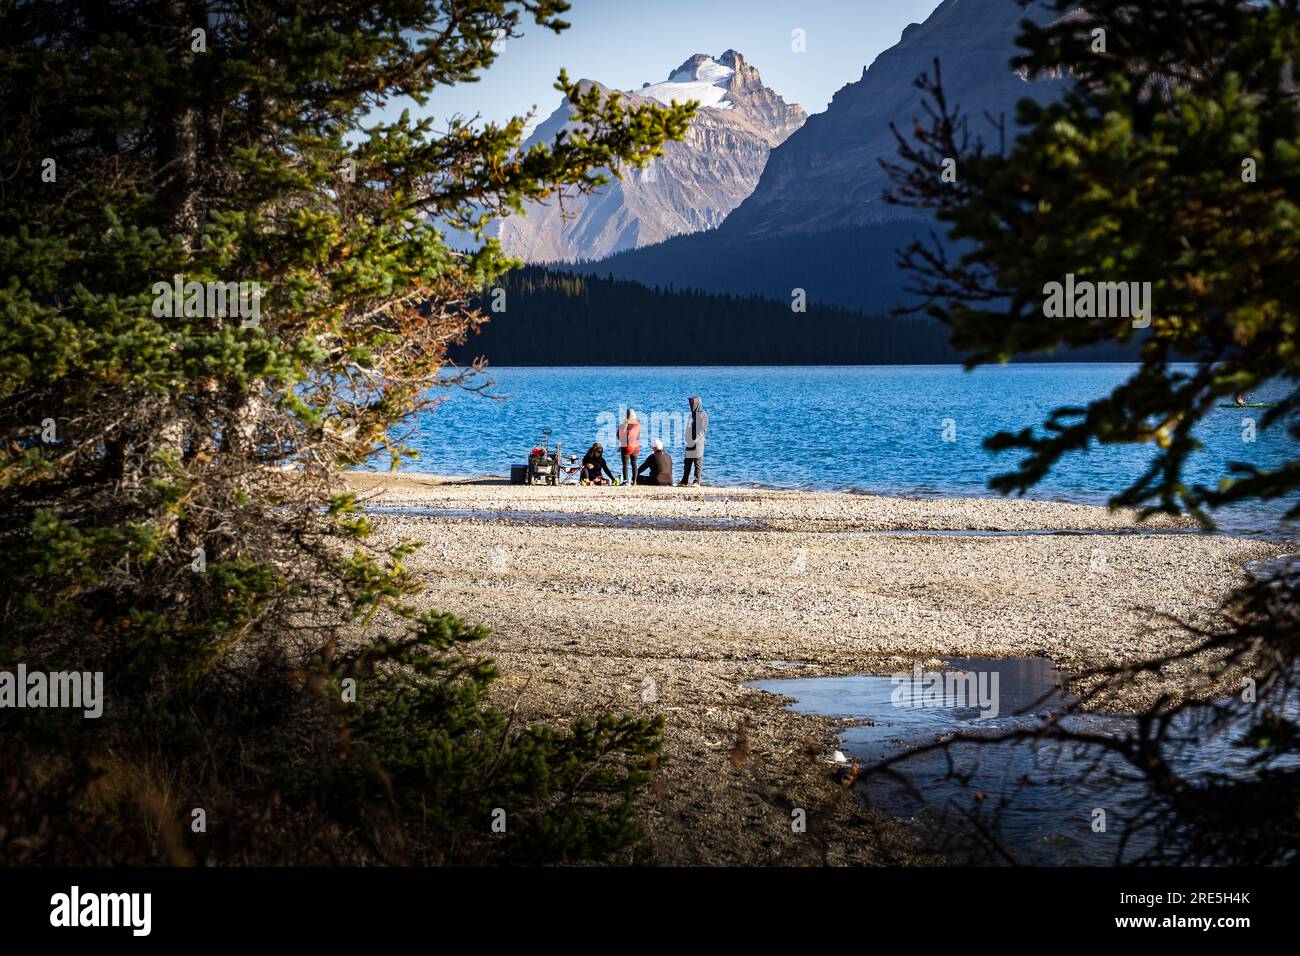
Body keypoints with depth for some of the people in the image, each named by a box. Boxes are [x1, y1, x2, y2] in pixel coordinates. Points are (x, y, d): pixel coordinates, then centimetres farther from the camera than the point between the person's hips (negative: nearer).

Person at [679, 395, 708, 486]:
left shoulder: (703, 415, -4)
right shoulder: (691, 415, 17)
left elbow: (704, 429, -10)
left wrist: (696, 441, -16)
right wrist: (688, 440, 9)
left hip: (698, 443, -7)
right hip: (690, 443, 7)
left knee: (698, 463, -4)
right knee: (687, 464, 6)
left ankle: (697, 481, -2)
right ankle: (684, 481, 9)